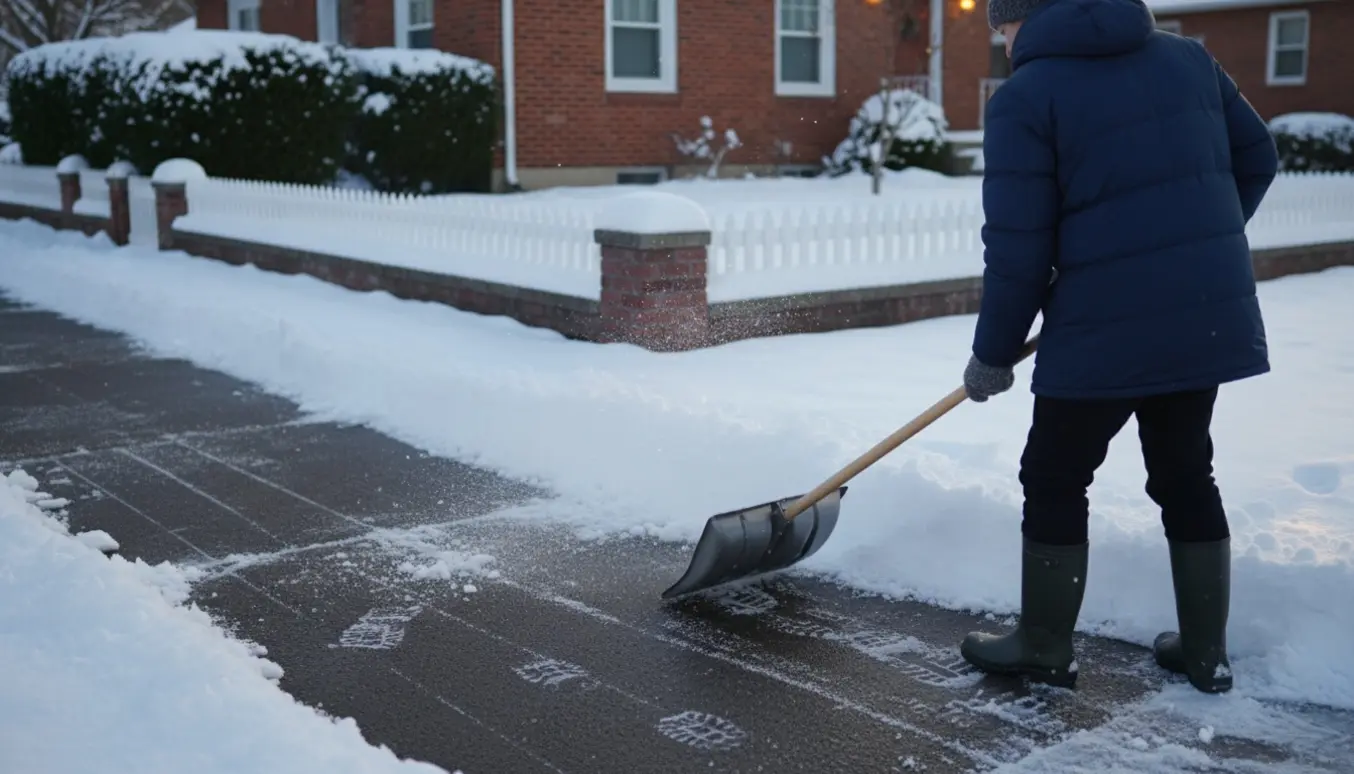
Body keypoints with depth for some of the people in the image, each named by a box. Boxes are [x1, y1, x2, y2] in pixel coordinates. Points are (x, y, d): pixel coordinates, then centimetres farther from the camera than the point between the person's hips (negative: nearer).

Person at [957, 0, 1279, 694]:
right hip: (1211, 314, 7)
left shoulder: (1024, 97, -7)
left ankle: (1044, 650, 22)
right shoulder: (1187, 56, 12)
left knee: (1054, 482, 10)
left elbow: (1017, 248, -10)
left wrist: (992, 355, 1)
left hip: (1104, 327, -6)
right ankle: (1205, 653, 28)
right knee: (1185, 476, 19)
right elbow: (1257, 159, 17)